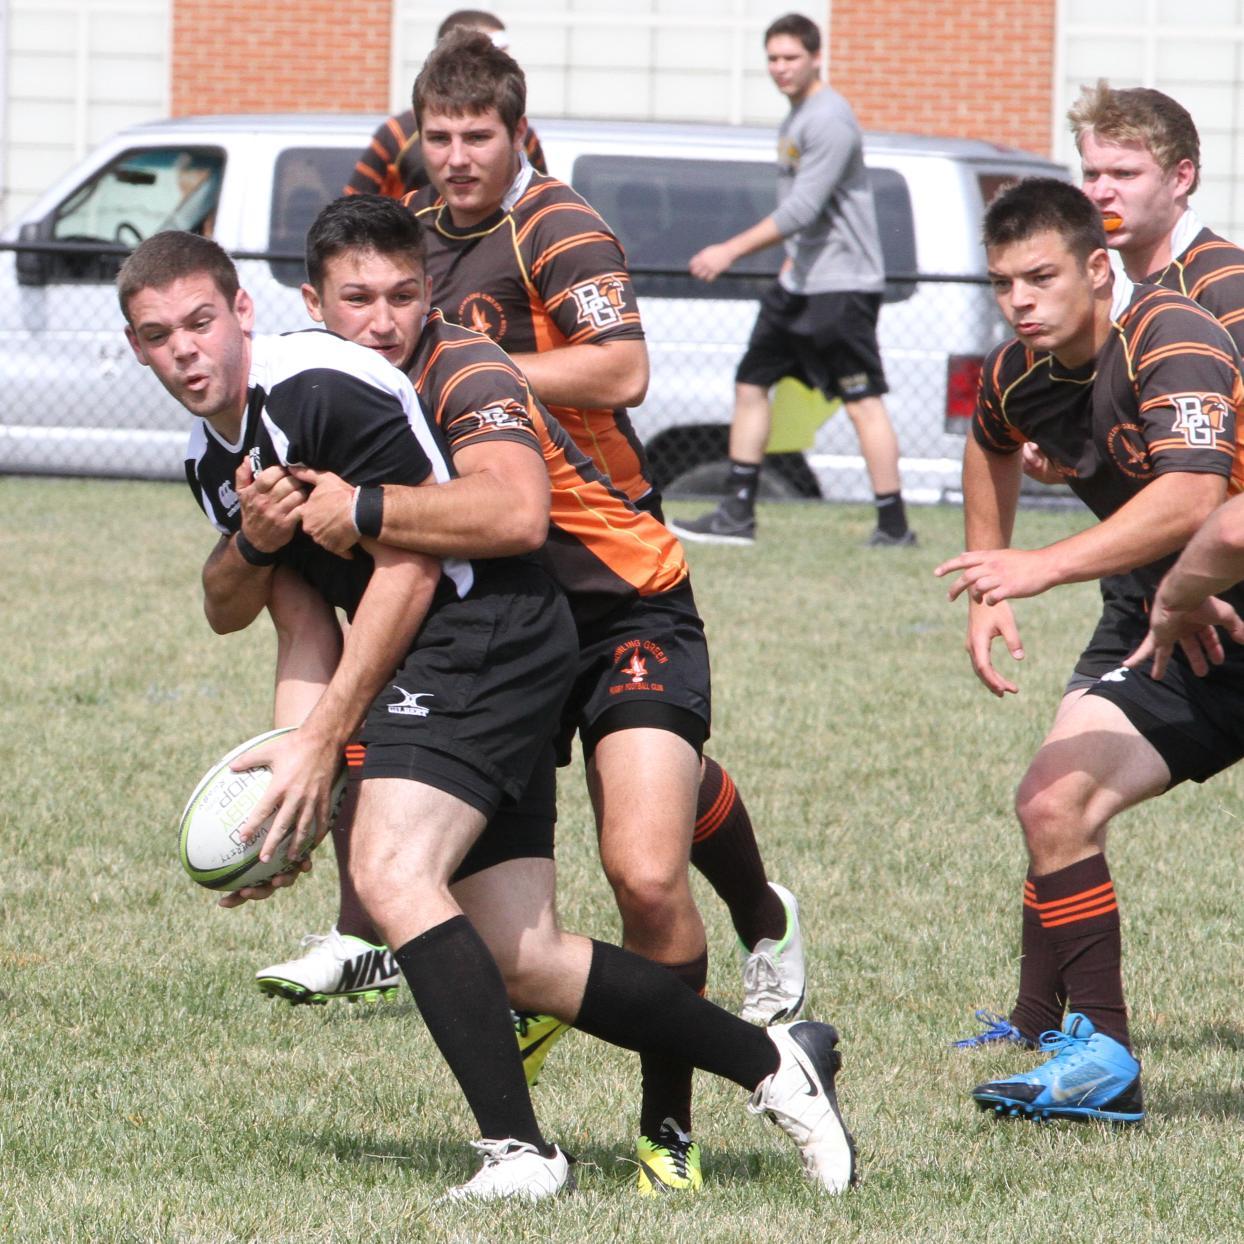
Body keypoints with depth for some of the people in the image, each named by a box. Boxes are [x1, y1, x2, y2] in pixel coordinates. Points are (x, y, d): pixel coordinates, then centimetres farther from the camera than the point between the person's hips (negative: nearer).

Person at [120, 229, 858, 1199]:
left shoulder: (320, 387, -17)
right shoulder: (209, 454, 12)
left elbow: (413, 562, -16)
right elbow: (226, 609, 22)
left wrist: (322, 740, -15)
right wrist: (251, 542, -2)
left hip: (482, 634, -10)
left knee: (392, 872, -25)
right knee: (526, 960, 4)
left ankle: (519, 1149, -25)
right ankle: (772, 1061, 16)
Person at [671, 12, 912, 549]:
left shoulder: (829, 120, -16)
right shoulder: (795, 118, 15)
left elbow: (802, 209, -23)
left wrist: (731, 250, -23)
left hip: (842, 283, -10)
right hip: (799, 282, 10)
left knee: (862, 400, -11)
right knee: (751, 382, 10)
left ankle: (894, 526, -9)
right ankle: (738, 515, 14)